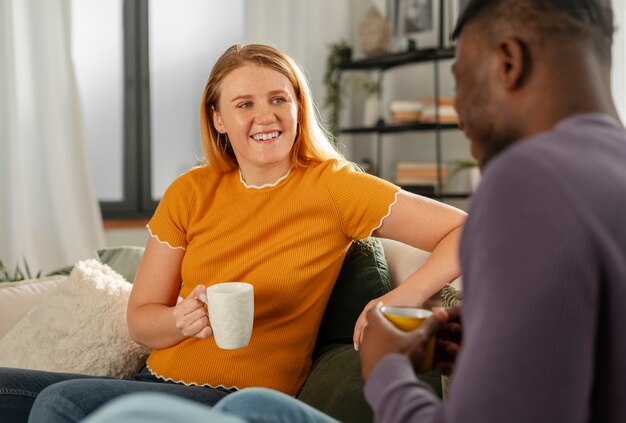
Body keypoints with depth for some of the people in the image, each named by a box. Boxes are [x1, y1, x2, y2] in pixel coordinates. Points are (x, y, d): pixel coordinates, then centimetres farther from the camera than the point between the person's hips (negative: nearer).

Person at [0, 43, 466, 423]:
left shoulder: (332, 186, -5)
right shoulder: (190, 192, 6)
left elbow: (466, 231, -8)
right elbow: (140, 318, 9)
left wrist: (403, 296, -24)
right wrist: (182, 319, -14)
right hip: (157, 379, 5)